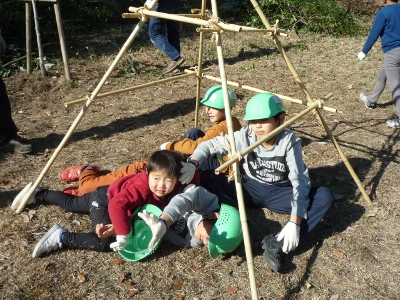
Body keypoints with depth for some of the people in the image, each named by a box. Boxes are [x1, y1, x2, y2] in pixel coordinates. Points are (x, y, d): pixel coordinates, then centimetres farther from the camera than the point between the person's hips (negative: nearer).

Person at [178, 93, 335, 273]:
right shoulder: (245, 136, -15)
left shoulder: (289, 141, -21)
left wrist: (294, 223, -38)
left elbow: (300, 182, -27)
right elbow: (210, 145, -10)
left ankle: (276, 242, -34)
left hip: (278, 194, -1)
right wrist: (192, 164, -31)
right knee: (207, 177, -20)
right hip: (249, 189, 1)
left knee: (324, 197, -27)